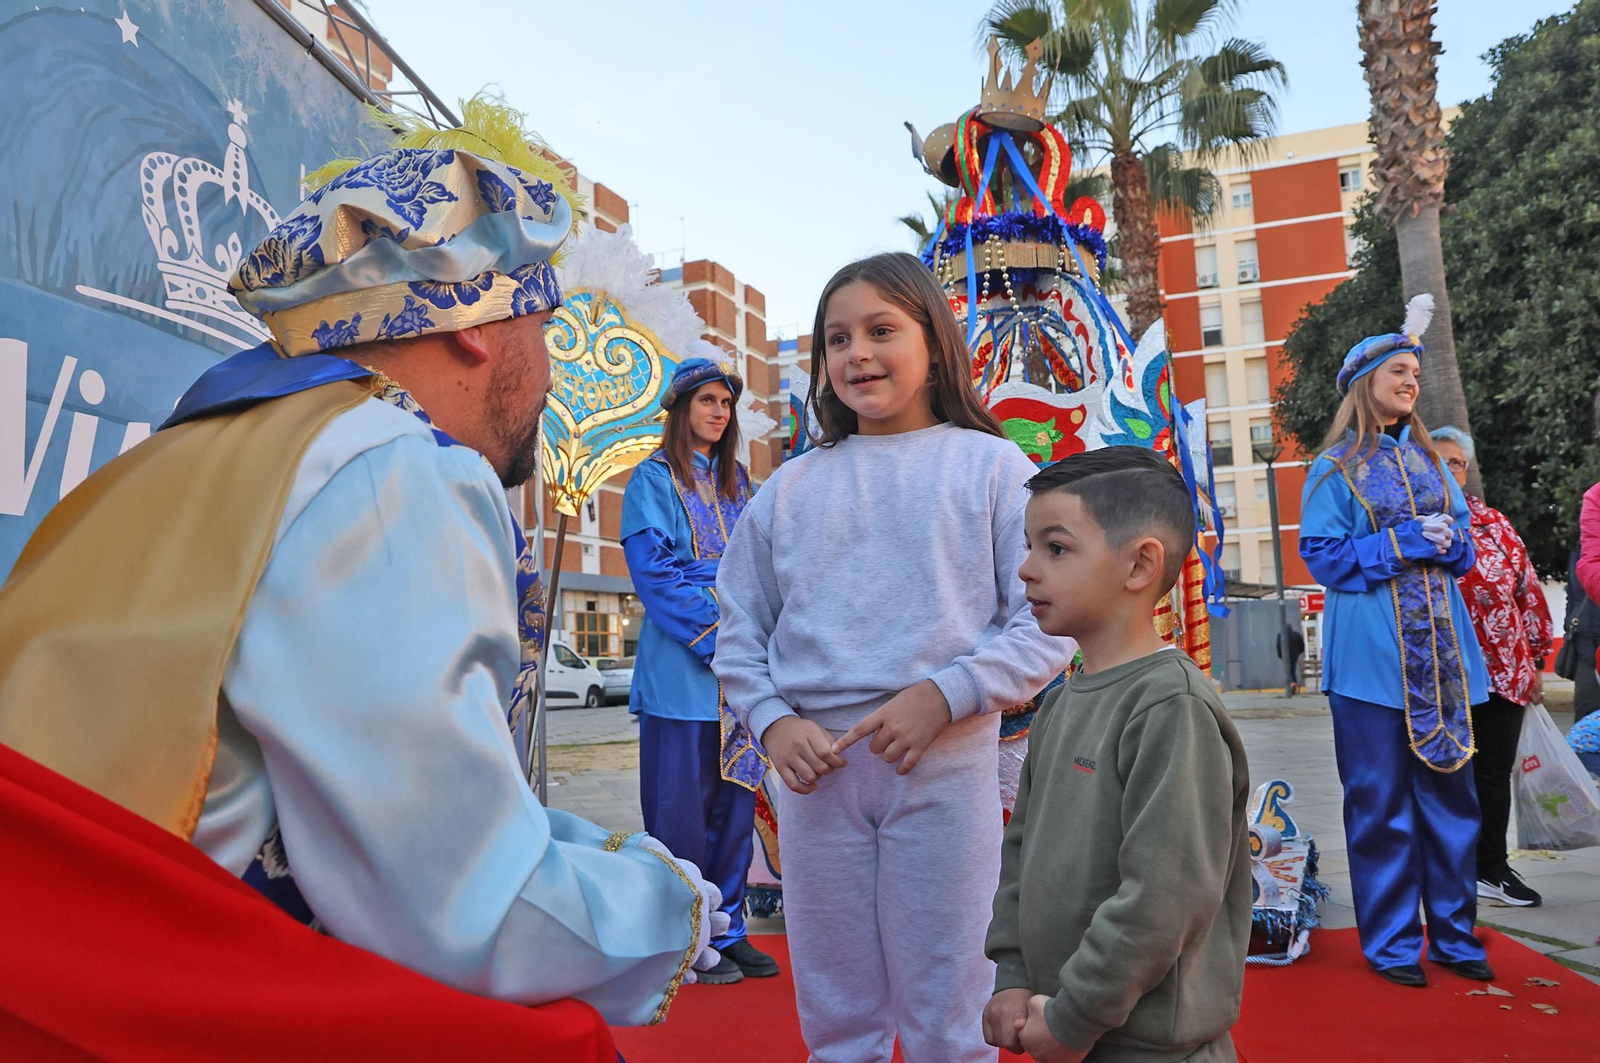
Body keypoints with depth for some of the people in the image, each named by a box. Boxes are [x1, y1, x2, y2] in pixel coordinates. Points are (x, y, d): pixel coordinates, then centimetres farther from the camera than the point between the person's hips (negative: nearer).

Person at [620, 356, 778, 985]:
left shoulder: (737, 481, 17)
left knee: (735, 799, 10)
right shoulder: (655, 479, -2)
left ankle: (726, 930, 22)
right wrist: (718, 633, -15)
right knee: (682, 806, 0)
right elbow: (655, 573, -10)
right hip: (680, 668, -6)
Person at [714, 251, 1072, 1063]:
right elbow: (739, 632, 10)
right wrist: (772, 721, -6)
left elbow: (1047, 626, -4)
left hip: (944, 766, -2)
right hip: (816, 769, 3)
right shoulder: (791, 488, 9)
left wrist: (942, 695, -16)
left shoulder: (992, 468, 2)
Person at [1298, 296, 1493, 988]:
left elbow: (1464, 540, 16)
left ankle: (1453, 933, 23)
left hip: (1440, 652, 5)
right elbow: (1321, 555, -6)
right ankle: (1391, 941, 13)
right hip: (1372, 652, -5)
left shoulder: (1428, 458, 15)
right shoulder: (1335, 467, 0)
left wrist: (1448, 542, -7)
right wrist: (1402, 543, -14)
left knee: (1450, 789, 9)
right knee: (1380, 800, 0)